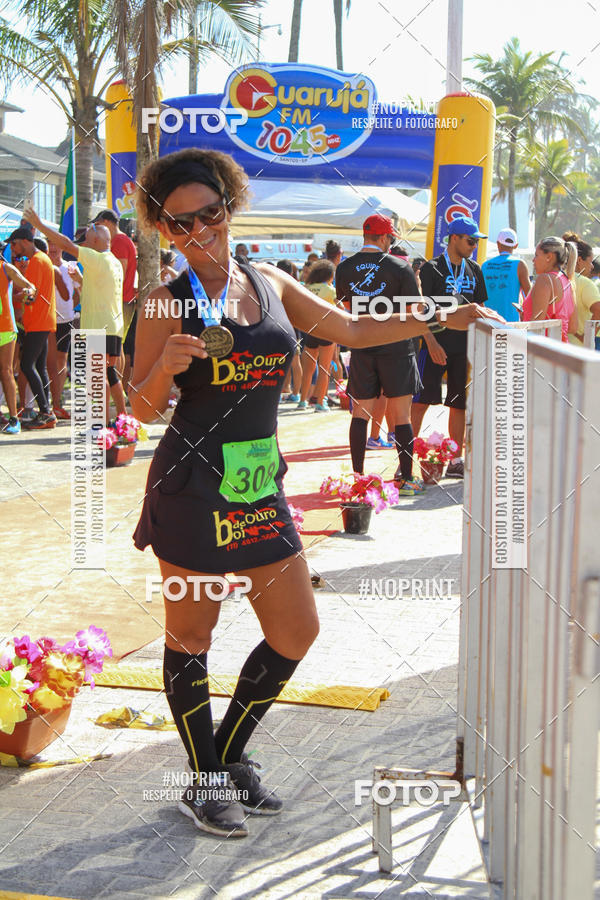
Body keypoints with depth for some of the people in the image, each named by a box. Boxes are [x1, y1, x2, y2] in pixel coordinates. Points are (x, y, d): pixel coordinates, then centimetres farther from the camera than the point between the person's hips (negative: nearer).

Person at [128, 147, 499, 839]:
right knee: (190, 637, 5)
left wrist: (441, 318, 11)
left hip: (259, 485, 5)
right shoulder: (166, 303, -5)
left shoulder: (270, 284, 8)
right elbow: (143, 408, -4)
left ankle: (228, 760, 28)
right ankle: (205, 783, 24)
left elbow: (352, 330, 16)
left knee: (296, 632, 9)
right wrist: (166, 366, -25)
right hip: (191, 488, -5)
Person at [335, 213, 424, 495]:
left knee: (360, 413, 8)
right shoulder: (399, 267, -9)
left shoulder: (344, 268, 2)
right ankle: (405, 479, 6)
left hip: (362, 348, 3)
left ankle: (358, 475, 7)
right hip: (397, 348, -3)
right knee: (401, 415, 3)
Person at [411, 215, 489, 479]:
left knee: (459, 405, 8)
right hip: (436, 345, -5)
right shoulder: (431, 269, -5)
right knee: (421, 402, -9)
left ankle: (455, 462, 15)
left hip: (465, 346, 5)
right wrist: (432, 343, -19)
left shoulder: (474, 271, 12)